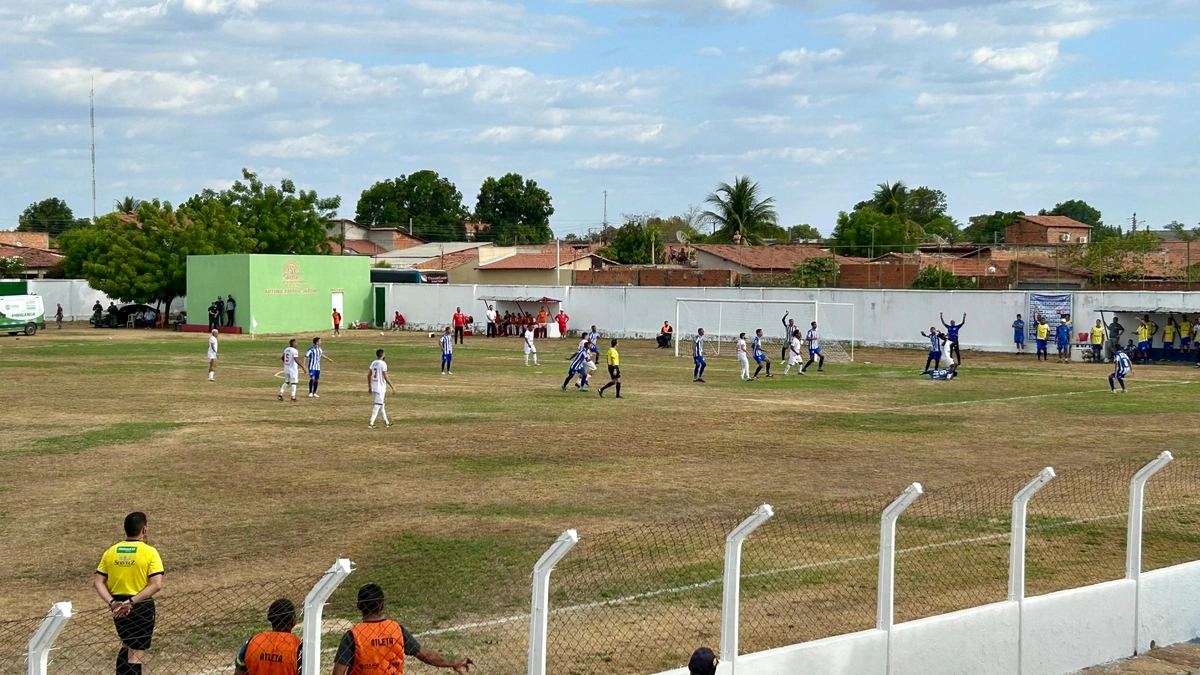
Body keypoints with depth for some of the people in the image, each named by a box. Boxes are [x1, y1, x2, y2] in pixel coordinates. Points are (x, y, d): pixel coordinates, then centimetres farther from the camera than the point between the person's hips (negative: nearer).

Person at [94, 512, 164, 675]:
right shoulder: (149, 552, -11)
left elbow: (98, 582, -1)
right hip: (141, 607, -5)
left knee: (126, 646, 26)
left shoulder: (111, 551, 3)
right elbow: (156, 584, -20)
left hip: (118, 608, 5)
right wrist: (132, 602, -19)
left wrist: (112, 602, -9)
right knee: (136, 655, 0)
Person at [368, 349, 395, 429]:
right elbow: (385, 377, -16)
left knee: (381, 404, 18)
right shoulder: (383, 364, -13)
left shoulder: (373, 363, 8)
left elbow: (368, 375, 11)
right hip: (380, 388, -8)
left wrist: (369, 386, 20)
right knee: (377, 405, -7)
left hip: (373, 387, 8)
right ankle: (371, 423, -13)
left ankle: (386, 421, 27)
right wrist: (392, 387, -11)